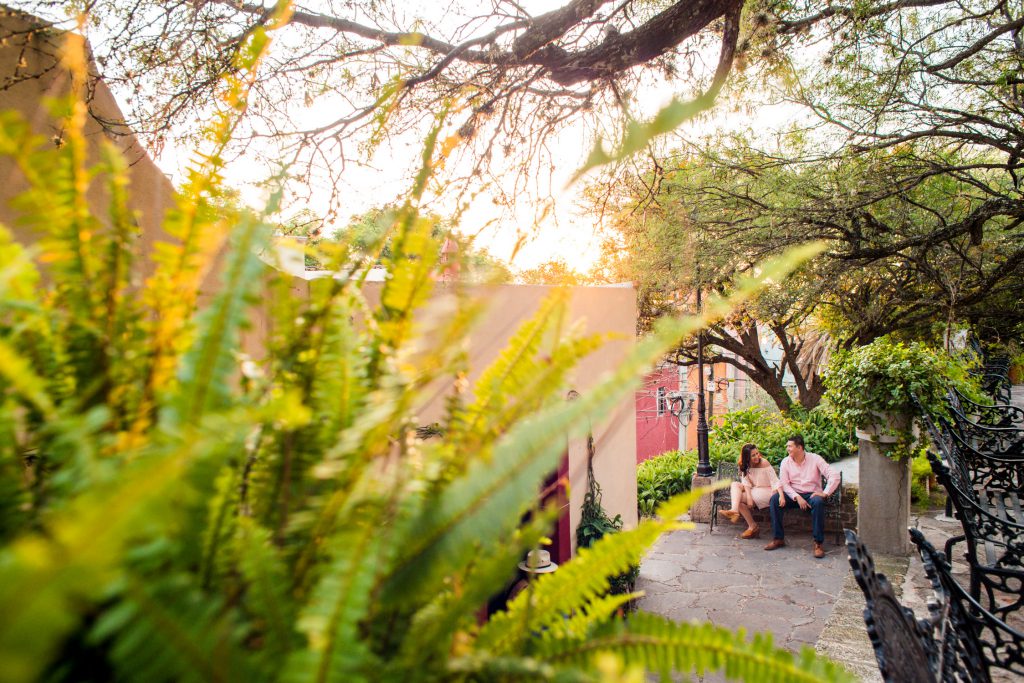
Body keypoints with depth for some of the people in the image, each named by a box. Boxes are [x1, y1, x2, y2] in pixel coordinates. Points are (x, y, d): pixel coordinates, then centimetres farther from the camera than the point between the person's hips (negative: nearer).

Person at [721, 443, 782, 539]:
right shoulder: (745, 465, 2)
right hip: (753, 491, 6)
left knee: (737, 497, -21)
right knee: (735, 484, -17)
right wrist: (749, 497, -26)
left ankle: (752, 526, -16)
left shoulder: (764, 463, -15)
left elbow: (775, 481, -20)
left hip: (766, 491, -6)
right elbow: (746, 482, -9)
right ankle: (735, 511, -35)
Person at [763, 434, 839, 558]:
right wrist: (797, 497, -19)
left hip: (812, 494, -2)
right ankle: (778, 539, -17)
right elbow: (784, 484, -4)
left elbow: (834, 477, -11)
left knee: (818, 502, -37)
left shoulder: (815, 459, -5)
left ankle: (818, 543, -27)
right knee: (775, 498, -25)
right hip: (793, 494, 3)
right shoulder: (786, 462, 2)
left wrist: (825, 493, -22)